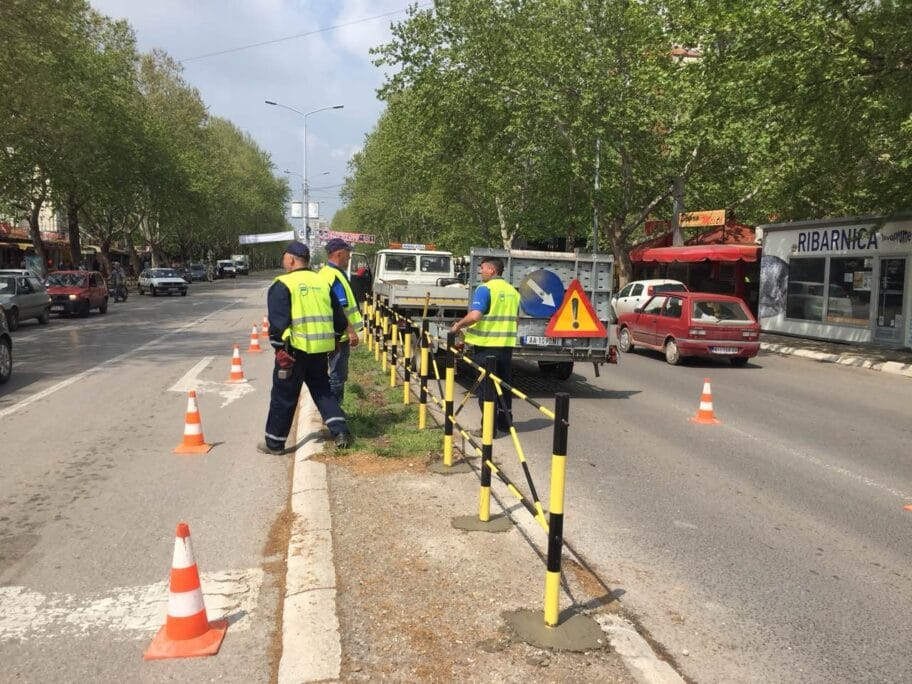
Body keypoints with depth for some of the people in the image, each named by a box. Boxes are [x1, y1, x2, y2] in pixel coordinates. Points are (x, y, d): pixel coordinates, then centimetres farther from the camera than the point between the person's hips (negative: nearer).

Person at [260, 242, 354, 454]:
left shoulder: (283, 285, -7)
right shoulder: (322, 282, 11)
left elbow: (277, 321, -15)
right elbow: (340, 320, 13)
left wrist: (280, 349, -9)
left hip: (295, 349, -5)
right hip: (320, 349, 5)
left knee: (284, 396, 7)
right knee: (322, 390, 20)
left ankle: (274, 442, 18)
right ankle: (340, 431, 9)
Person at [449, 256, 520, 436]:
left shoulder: (484, 289, -13)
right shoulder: (513, 291, 9)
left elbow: (475, 316, -23)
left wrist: (458, 325, -8)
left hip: (486, 345, -6)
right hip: (507, 345, 7)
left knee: (486, 386, 2)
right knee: (504, 384, 16)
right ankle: (505, 423, 25)